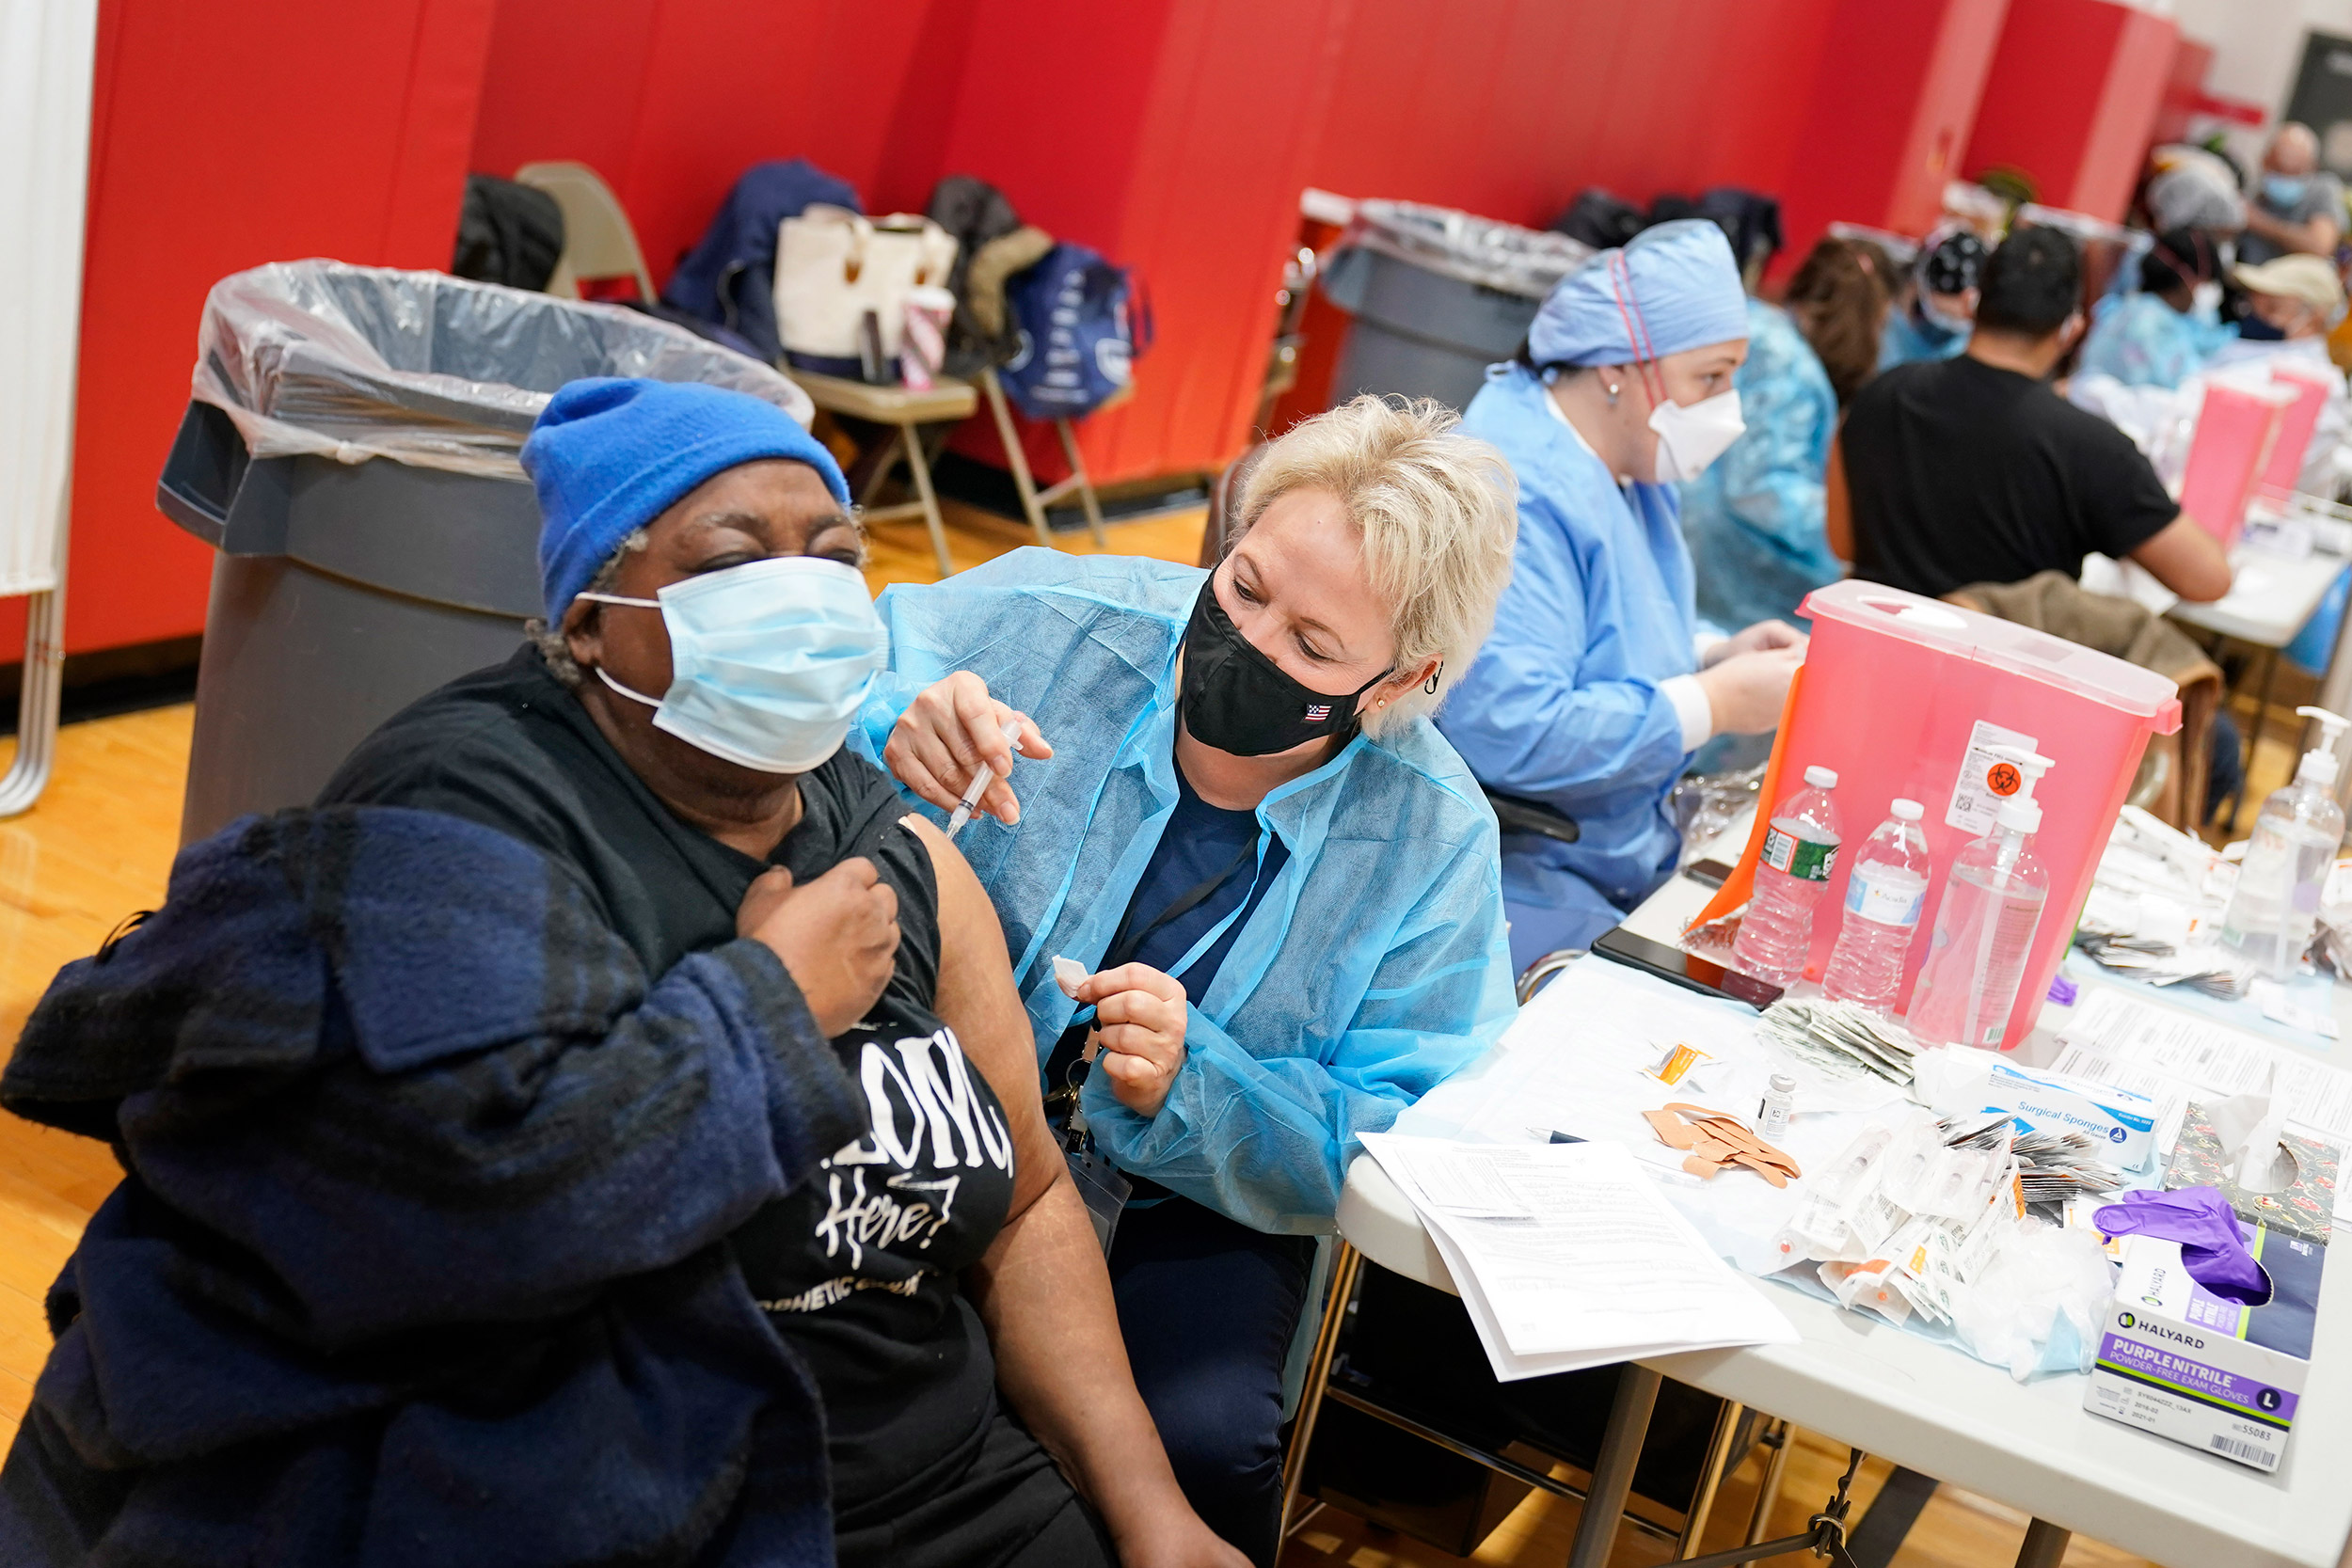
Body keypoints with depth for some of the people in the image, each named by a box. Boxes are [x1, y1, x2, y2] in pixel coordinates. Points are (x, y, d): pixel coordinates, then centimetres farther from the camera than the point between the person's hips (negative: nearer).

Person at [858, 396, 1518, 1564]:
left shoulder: (1433, 843, -11)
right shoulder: (1046, 622, -13)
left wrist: (1187, 1088, -27)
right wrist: (888, 738, -29)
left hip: (1188, 1210, 0)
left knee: (1199, 1445, -27)